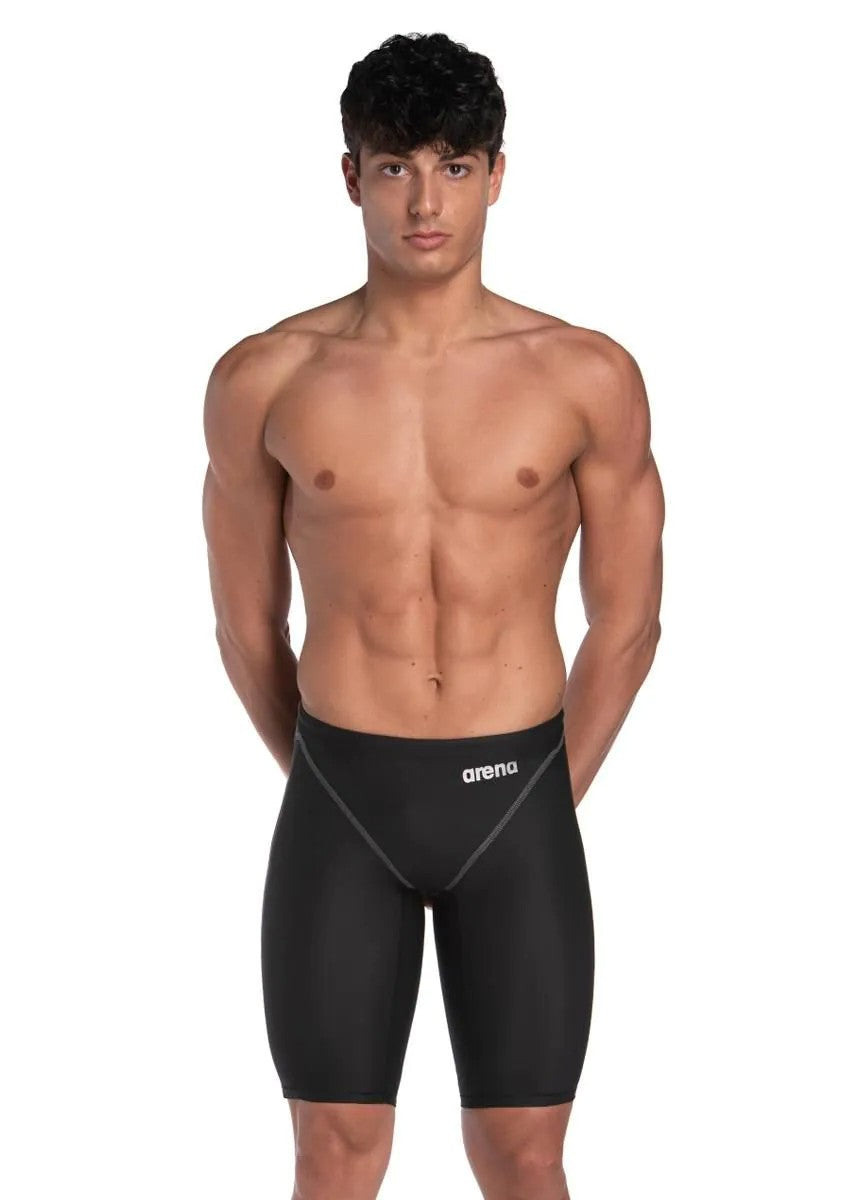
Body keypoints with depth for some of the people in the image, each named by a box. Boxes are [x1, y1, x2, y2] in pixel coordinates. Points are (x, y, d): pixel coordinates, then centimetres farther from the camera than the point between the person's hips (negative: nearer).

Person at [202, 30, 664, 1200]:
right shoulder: (262, 382, -2)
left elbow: (627, 624, 6)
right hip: (338, 810, 0)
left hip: (516, 808, 0)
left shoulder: (589, 379, -4)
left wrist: (544, 806, 10)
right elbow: (248, 626, 9)